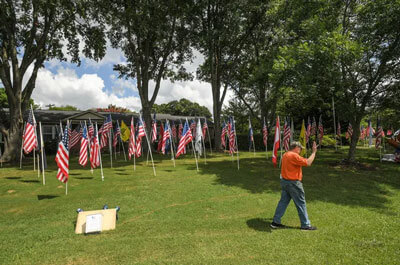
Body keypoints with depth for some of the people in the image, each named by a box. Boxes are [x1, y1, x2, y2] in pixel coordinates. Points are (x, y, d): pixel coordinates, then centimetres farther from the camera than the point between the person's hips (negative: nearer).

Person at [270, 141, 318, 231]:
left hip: (284, 181, 9)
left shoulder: (285, 155, 11)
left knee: (283, 201, 12)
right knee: (301, 204, 5)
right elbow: (308, 163, -20)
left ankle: (275, 222, 15)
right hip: (293, 183, -9)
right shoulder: (294, 156, -19)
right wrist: (314, 152, -12)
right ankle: (305, 225, 17)